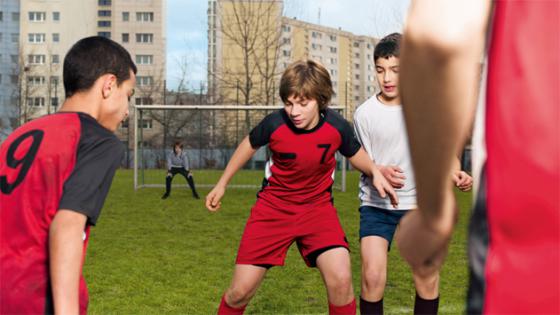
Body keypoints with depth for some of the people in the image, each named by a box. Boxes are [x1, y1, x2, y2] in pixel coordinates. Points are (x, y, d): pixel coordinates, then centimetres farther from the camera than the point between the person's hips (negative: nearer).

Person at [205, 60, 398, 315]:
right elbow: (249, 144, 3)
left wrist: (375, 172, -15)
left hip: (317, 207, 1)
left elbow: (355, 154, 6)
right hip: (273, 208, 0)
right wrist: (222, 184, 12)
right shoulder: (274, 124, -19)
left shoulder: (337, 127, -16)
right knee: (240, 291, -3)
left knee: (341, 279, -21)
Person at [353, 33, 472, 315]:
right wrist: (380, 172, -22)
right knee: (373, 275, -14)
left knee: (428, 278, 1)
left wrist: (454, 172, -15)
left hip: (420, 202, 2)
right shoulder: (365, 113, -9)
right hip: (376, 204, -1)